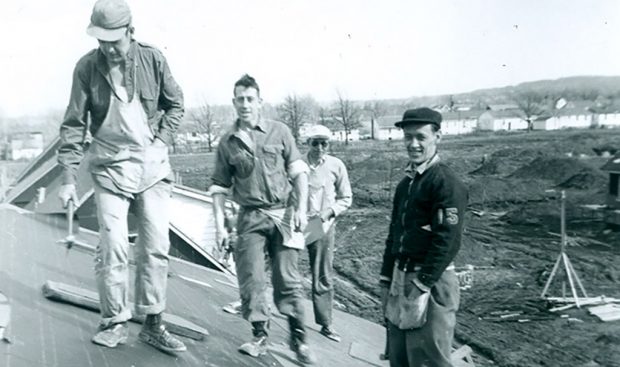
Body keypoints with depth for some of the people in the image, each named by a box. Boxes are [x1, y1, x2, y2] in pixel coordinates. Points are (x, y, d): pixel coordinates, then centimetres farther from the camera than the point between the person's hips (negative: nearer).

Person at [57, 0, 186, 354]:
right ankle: (115, 322, 13)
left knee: (156, 247, 3)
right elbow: (74, 124, -3)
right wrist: (69, 177, -6)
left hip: (153, 167, 2)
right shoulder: (87, 67, -5)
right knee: (113, 247, -5)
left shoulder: (152, 58, -3)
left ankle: (153, 323, 15)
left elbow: (175, 104, 9)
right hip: (110, 168, -1)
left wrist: (162, 142, -3)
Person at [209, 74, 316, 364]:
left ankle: (298, 338, 15)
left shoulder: (279, 132, 2)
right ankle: (259, 337, 17)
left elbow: (298, 172, 3)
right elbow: (220, 187, 8)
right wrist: (219, 224, 1)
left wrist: (302, 208, -6)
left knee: (287, 280, 2)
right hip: (250, 218, 1)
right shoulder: (227, 142, 5)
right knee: (251, 280, 0)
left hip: (284, 214, -1)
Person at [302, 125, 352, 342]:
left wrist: (329, 212, -12)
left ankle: (325, 324, 18)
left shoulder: (336, 166, -4)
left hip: (322, 226, 0)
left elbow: (346, 198, 3)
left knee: (323, 278, 5)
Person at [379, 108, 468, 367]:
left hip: (431, 284, -8)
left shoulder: (447, 182, -13)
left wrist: (421, 286, -19)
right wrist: (386, 279, 14)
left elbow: (447, 241, -19)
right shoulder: (405, 183, 13)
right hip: (400, 281, 8)